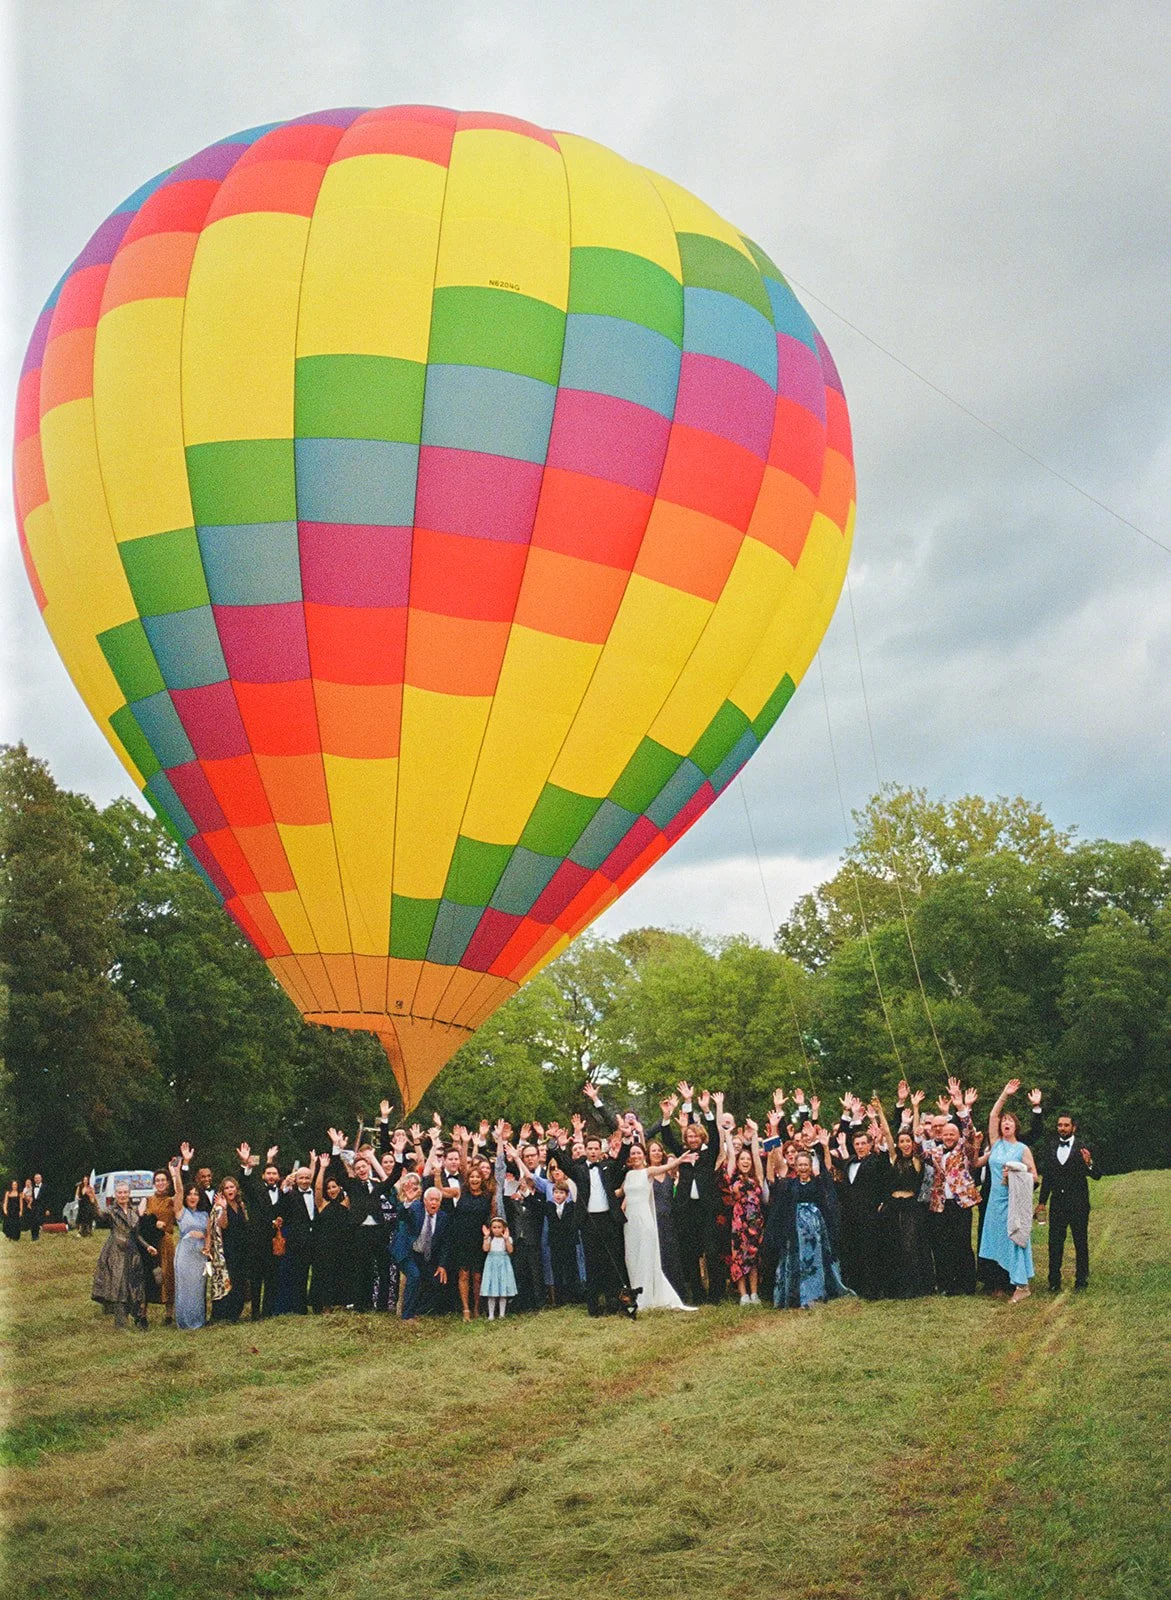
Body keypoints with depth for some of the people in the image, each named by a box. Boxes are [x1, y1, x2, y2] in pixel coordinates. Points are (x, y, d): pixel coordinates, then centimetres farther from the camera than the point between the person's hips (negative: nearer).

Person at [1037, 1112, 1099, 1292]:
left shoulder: (1083, 1148, -5)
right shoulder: (1051, 1149, 7)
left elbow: (1096, 1176, -9)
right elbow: (1046, 1176, 12)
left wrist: (1089, 1164, -30)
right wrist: (1042, 1202, 11)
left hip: (1078, 1203, -3)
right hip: (1057, 1202, 3)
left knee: (1081, 1243, 4)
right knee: (1055, 1243, 4)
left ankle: (1081, 1279, 13)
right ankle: (1054, 1281, 9)